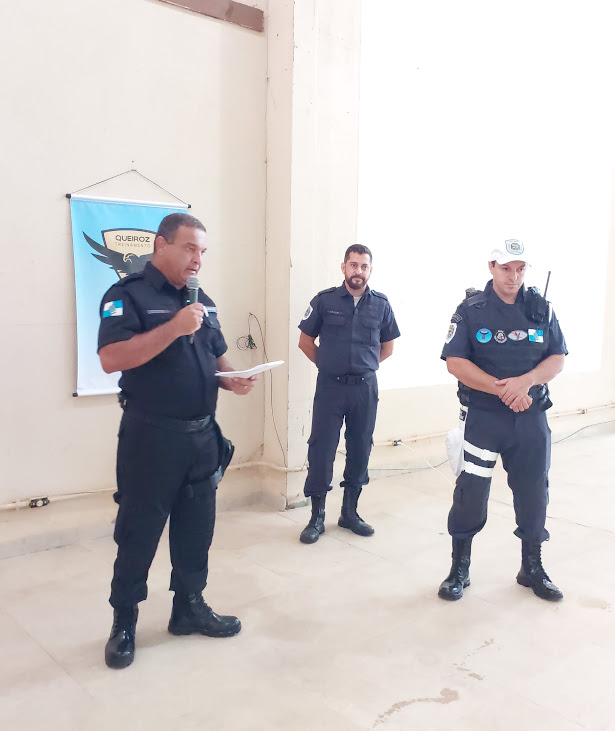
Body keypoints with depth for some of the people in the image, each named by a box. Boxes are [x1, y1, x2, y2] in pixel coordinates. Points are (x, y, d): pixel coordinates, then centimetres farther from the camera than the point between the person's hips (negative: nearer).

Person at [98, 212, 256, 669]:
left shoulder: (203, 302, 12)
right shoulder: (128, 295, -9)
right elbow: (111, 358, -22)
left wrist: (232, 379, -2)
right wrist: (174, 328, -26)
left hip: (202, 435, 7)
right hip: (151, 437, -6)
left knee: (197, 527, 14)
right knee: (139, 532, 5)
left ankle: (190, 607, 31)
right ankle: (124, 623, 23)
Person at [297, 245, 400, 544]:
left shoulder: (381, 304, 3)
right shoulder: (324, 300, -2)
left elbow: (387, 346, 15)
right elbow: (305, 341, 5)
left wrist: (365, 365, 8)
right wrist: (328, 364, 5)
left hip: (365, 387, 2)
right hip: (330, 386, -2)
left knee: (360, 449, 9)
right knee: (321, 449, -2)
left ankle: (350, 512, 25)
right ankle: (317, 517, 11)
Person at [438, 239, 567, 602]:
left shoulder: (541, 308, 4)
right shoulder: (472, 309, -4)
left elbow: (558, 358, 2)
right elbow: (455, 362, -11)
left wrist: (526, 381, -18)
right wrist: (502, 389, -18)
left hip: (532, 418, 3)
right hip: (483, 416, -3)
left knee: (534, 491, 12)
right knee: (471, 491, -1)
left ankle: (533, 568, 31)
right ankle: (460, 569, 17)